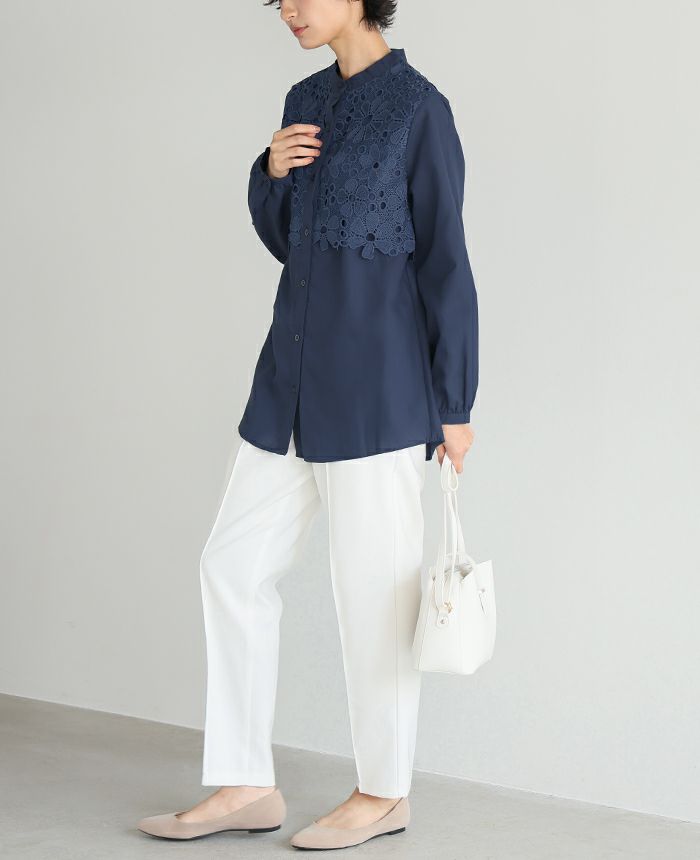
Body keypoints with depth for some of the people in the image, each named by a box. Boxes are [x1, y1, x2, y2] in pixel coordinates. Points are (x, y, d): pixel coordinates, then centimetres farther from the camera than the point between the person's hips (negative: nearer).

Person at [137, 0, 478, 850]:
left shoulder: (419, 107, -8)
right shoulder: (305, 102, 12)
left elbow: (444, 259, -8)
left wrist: (453, 403, -8)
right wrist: (271, 174, -2)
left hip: (375, 381, -8)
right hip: (294, 373, 8)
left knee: (372, 586, 1)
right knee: (234, 563, 6)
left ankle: (383, 793, 17)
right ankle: (247, 786, 14)